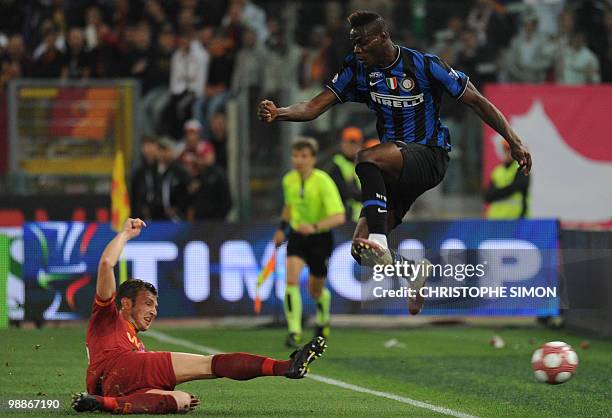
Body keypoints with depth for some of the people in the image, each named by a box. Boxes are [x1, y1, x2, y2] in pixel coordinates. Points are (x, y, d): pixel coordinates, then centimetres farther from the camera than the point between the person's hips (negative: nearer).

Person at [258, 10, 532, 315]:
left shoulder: (424, 66, -9)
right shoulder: (357, 68, 3)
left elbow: (476, 101, -5)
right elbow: (315, 107, -2)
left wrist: (514, 141, -10)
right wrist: (278, 113, -21)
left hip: (428, 157, -6)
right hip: (393, 171, 6)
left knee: (368, 158, -36)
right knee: (361, 247, -6)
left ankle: (380, 244, -40)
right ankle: (412, 269, 23)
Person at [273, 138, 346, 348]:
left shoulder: (323, 182, -21)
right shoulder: (289, 180, -4)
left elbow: (339, 217, -28)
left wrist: (315, 227, -41)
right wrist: (282, 228, 15)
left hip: (320, 238, -3)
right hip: (297, 235, 3)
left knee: (316, 290, 11)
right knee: (291, 279, -21)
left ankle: (323, 319, 46)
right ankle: (294, 331, -20)